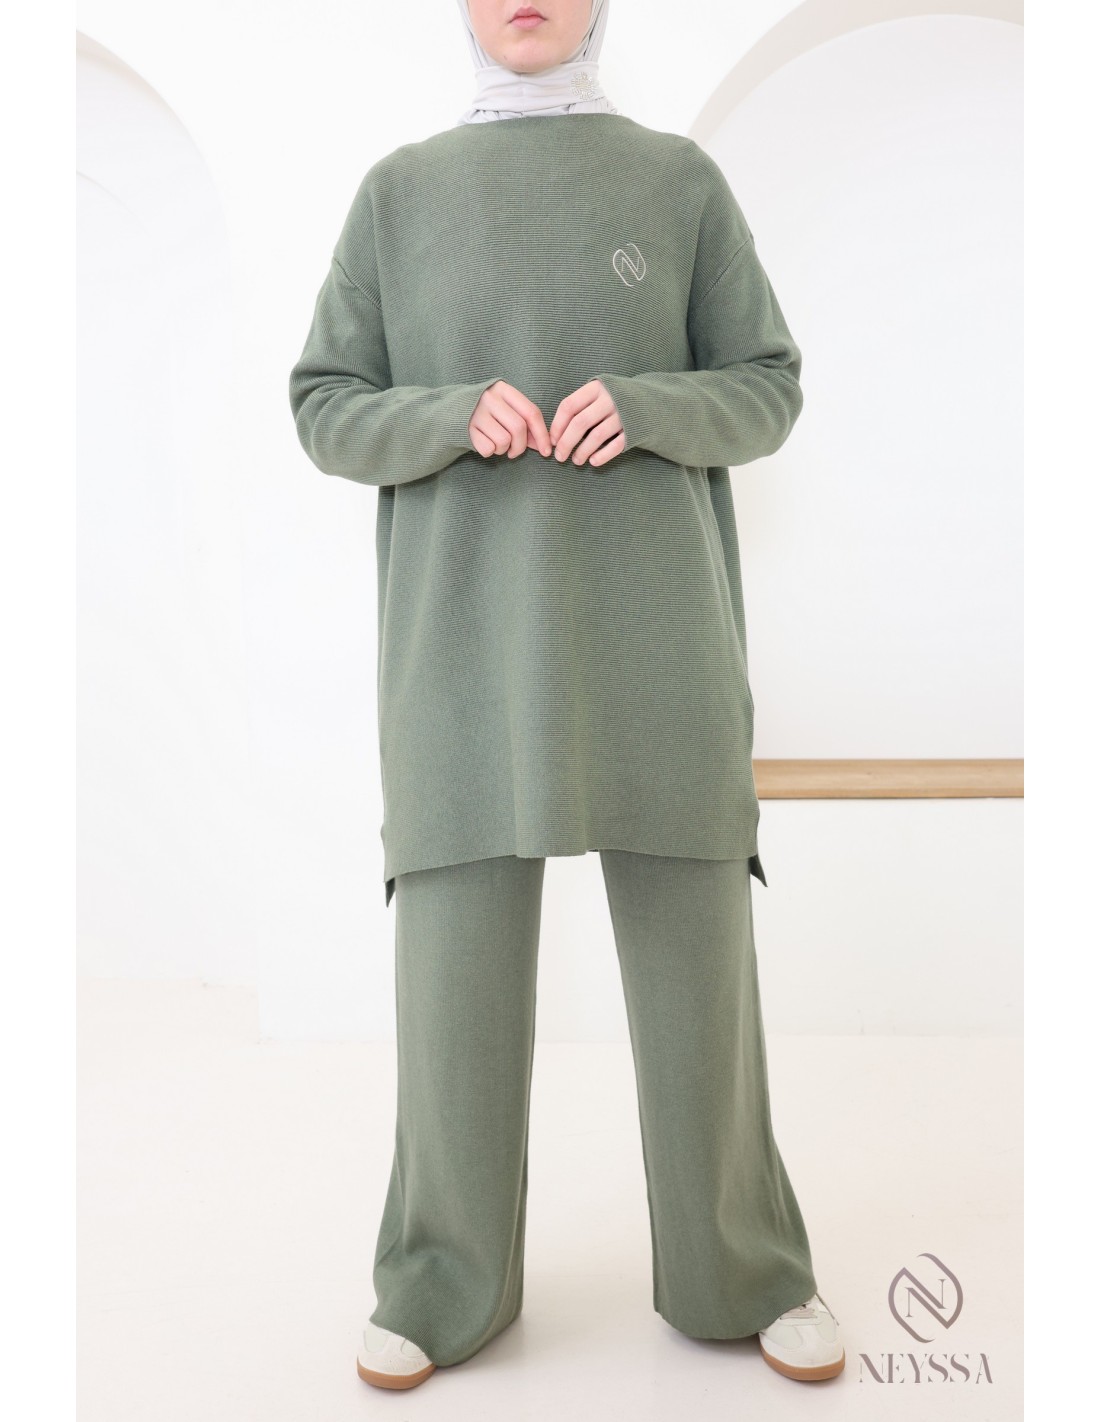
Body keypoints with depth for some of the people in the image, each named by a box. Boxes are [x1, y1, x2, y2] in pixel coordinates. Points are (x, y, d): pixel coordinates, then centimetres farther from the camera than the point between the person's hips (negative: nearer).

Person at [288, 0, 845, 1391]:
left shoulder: (680, 179, 10)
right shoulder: (399, 191, 11)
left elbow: (765, 392, 7)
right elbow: (328, 412, 7)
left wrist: (640, 409, -15)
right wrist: (459, 419, -15)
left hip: (647, 611, 0)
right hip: (468, 619, 0)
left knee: (692, 932, 1)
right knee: (460, 946, -2)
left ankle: (742, 1262, 21)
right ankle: (448, 1277, 18)